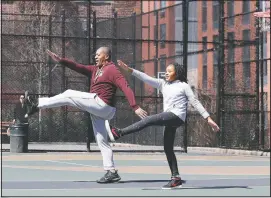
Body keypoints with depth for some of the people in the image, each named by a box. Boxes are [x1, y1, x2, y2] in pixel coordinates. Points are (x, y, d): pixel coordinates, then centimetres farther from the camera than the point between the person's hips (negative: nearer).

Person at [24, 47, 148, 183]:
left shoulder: (112, 70, -5)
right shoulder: (96, 70, 22)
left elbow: (126, 88, -14)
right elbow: (79, 67, 17)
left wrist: (135, 107, -24)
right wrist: (61, 60, 5)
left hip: (101, 104, -9)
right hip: (97, 111, 9)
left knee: (69, 95, -5)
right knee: (101, 141, 5)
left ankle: (37, 104, 2)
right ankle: (111, 172, 2)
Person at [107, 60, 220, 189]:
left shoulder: (183, 86, 4)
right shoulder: (163, 84, 18)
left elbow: (195, 103, 3)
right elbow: (146, 78, 10)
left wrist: (208, 118, -2)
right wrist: (128, 69, 0)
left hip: (177, 116, -8)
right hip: (170, 120, 8)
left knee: (148, 120, -21)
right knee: (168, 148, 5)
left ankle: (119, 133, -22)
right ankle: (176, 178, 7)